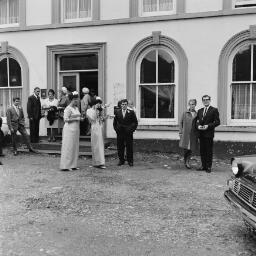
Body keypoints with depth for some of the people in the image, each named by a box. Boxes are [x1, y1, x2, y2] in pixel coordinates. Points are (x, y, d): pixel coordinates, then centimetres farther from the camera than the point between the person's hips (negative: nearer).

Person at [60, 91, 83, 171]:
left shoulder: (76, 108, 14)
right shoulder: (68, 108, -11)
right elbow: (66, 119, -17)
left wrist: (80, 118, 5)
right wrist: (75, 119, -14)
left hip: (76, 129, 9)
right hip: (69, 129, -9)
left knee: (75, 147, 9)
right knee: (68, 147, -5)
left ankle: (73, 165, 16)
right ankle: (65, 166, 1)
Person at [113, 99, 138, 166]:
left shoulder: (131, 112, 1)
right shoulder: (117, 112, 8)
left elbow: (135, 122, 3)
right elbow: (114, 122, 14)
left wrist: (132, 130, -5)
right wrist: (116, 129, 3)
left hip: (128, 133, -2)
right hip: (120, 133, 2)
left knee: (129, 147, 1)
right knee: (120, 147, 5)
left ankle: (130, 161, 12)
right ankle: (121, 160, 17)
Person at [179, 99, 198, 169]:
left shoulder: (197, 114, 7)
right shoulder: (185, 113, 4)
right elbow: (181, 122, 7)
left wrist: (198, 133, 6)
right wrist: (180, 132, 1)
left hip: (193, 134, 2)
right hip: (186, 133, -1)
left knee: (191, 148, 3)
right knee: (186, 147, -3)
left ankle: (187, 161, 21)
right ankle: (185, 161, 17)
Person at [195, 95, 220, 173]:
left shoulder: (214, 110, 0)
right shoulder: (200, 110, 17)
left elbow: (217, 122, -6)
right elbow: (197, 121, 16)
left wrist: (208, 126, -16)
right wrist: (198, 126, -5)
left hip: (209, 134, -5)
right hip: (201, 134, 5)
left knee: (209, 151, -1)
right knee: (202, 151, 9)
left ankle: (209, 167, 6)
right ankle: (203, 166, 18)